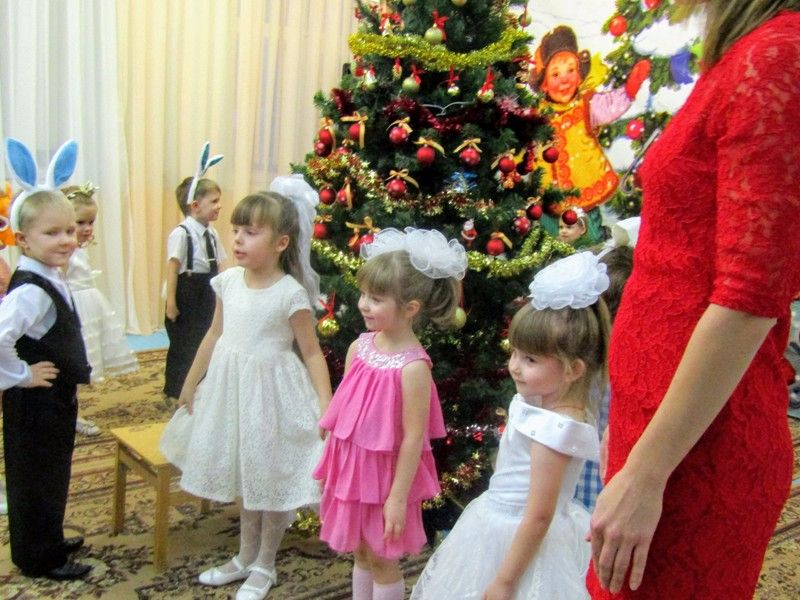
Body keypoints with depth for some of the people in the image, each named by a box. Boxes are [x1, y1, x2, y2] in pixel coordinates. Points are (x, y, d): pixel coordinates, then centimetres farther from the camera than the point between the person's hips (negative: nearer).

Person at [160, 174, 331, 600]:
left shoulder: (291, 292, -17)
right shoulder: (228, 281, -1)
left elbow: (311, 351, -13)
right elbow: (215, 335, 11)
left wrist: (326, 407, -18)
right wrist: (191, 384, 19)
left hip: (270, 391, -6)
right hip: (229, 386, 6)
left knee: (272, 478, 9)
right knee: (243, 473, 20)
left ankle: (264, 565, 31)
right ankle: (245, 557, 39)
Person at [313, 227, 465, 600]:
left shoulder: (413, 366, -24)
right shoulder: (359, 346, -4)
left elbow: (414, 437, -20)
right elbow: (342, 410, 7)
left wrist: (398, 497, -15)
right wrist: (330, 466, 13)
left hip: (385, 474, -6)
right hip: (352, 468, 6)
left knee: (382, 559, 13)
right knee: (360, 552, 22)